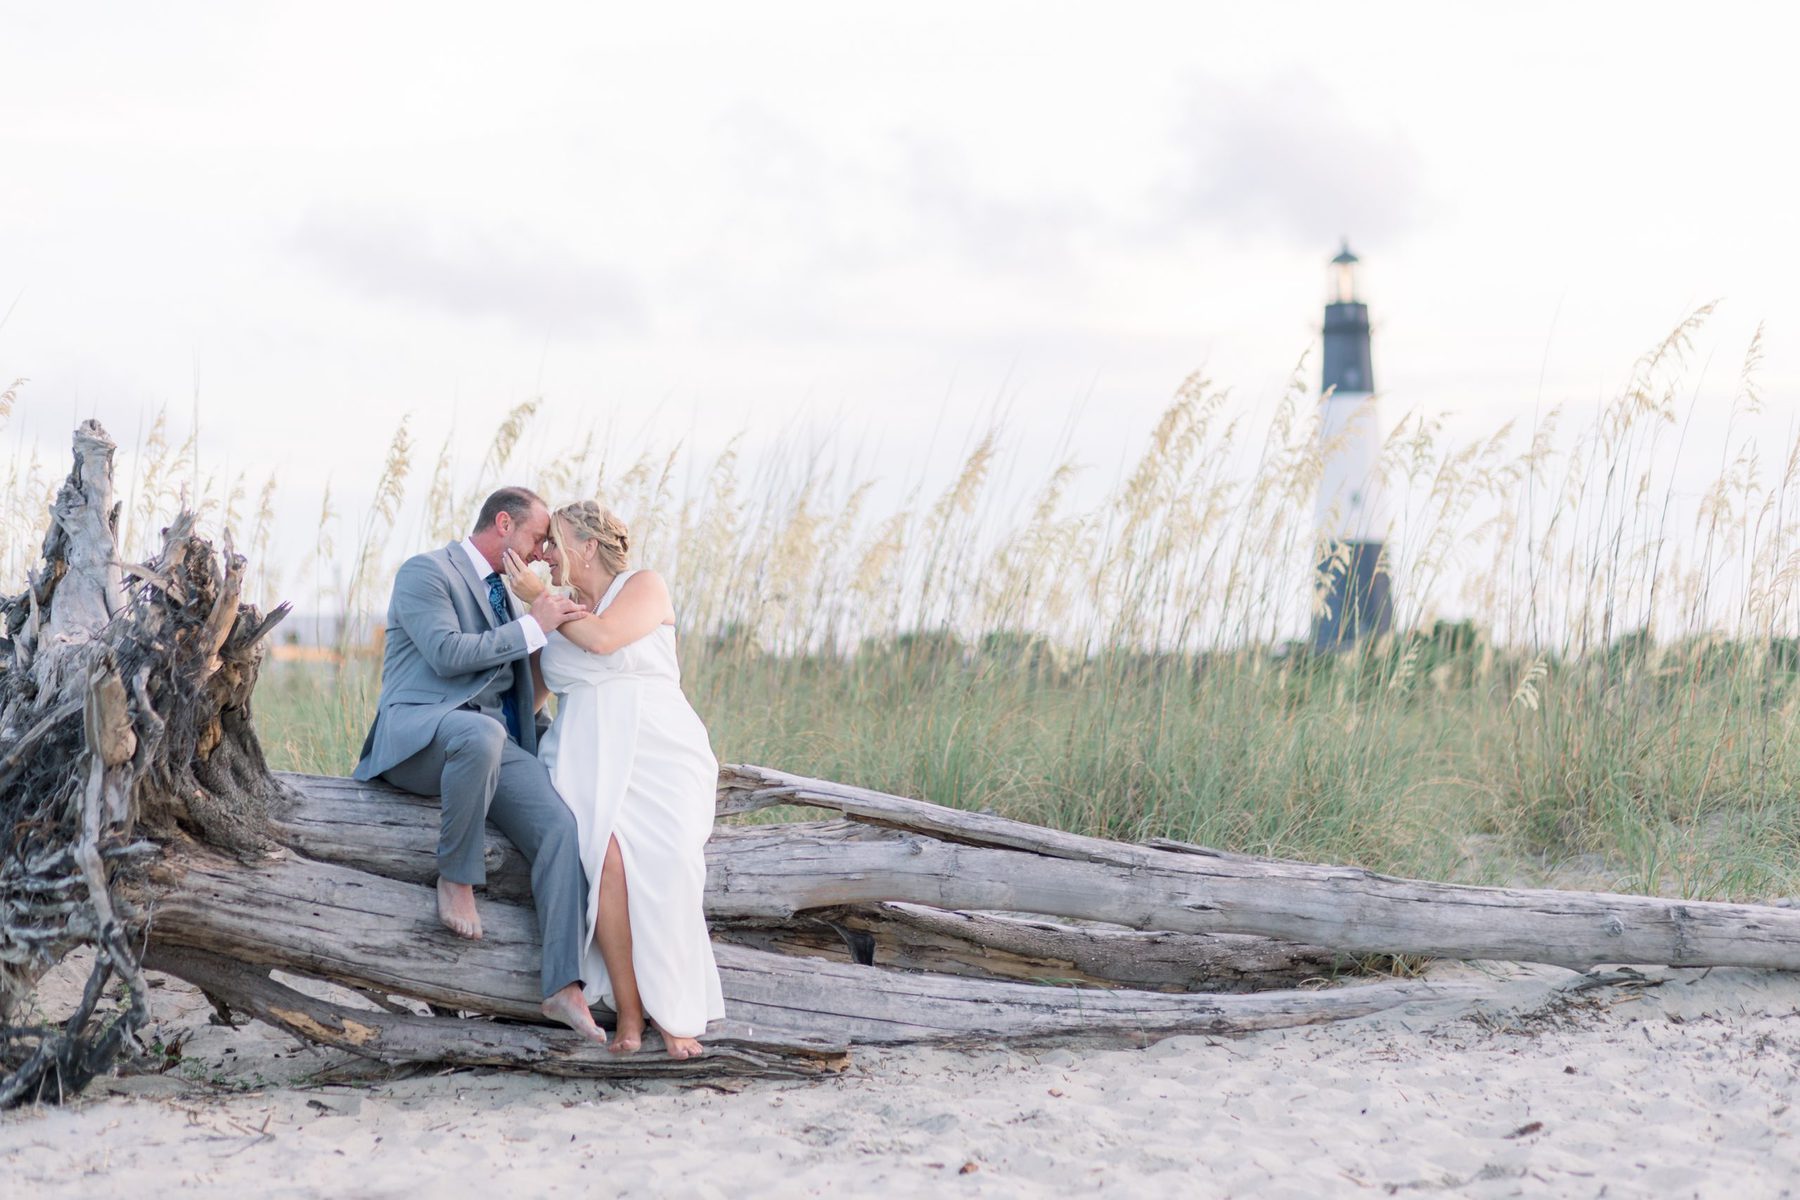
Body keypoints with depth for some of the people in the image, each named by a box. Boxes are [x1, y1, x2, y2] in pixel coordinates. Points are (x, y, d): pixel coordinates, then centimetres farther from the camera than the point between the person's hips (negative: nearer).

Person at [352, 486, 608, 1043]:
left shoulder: (500, 590, 27)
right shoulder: (426, 571, 1)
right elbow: (447, 654, -14)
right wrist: (533, 627, -11)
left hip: (493, 741, 7)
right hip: (418, 735, -7)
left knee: (563, 827, -20)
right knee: (479, 733, -43)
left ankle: (564, 988, -26)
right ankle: (455, 878, -22)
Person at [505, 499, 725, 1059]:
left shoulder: (645, 587, 7)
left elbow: (604, 638, -11)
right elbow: (529, 690, 29)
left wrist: (538, 599, 1)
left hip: (657, 748, -3)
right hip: (588, 757, 3)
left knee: (664, 863, -30)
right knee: (607, 859, -29)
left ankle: (674, 1013, -23)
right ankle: (628, 1012, -24)